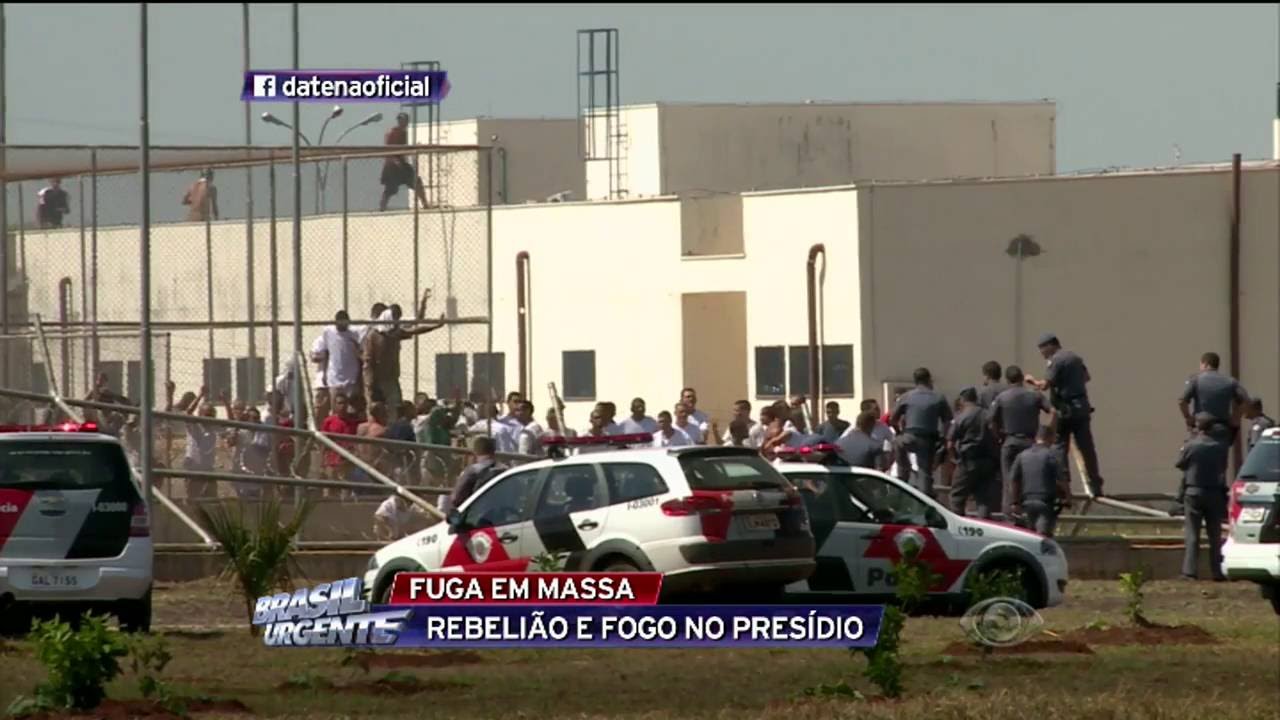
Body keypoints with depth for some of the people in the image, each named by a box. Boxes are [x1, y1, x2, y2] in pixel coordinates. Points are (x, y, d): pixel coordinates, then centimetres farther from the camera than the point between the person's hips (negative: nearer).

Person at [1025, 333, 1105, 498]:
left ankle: (1063, 489, -8)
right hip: (1082, 408, 7)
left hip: (1065, 411, -7)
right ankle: (1095, 486, 12)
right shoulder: (1075, 358, 14)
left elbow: (1045, 385, -16)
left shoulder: (1055, 361, -10)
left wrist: (1033, 381, 3)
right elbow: (1086, 377, 25)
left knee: (1060, 449, -2)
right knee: (1087, 449, 10)